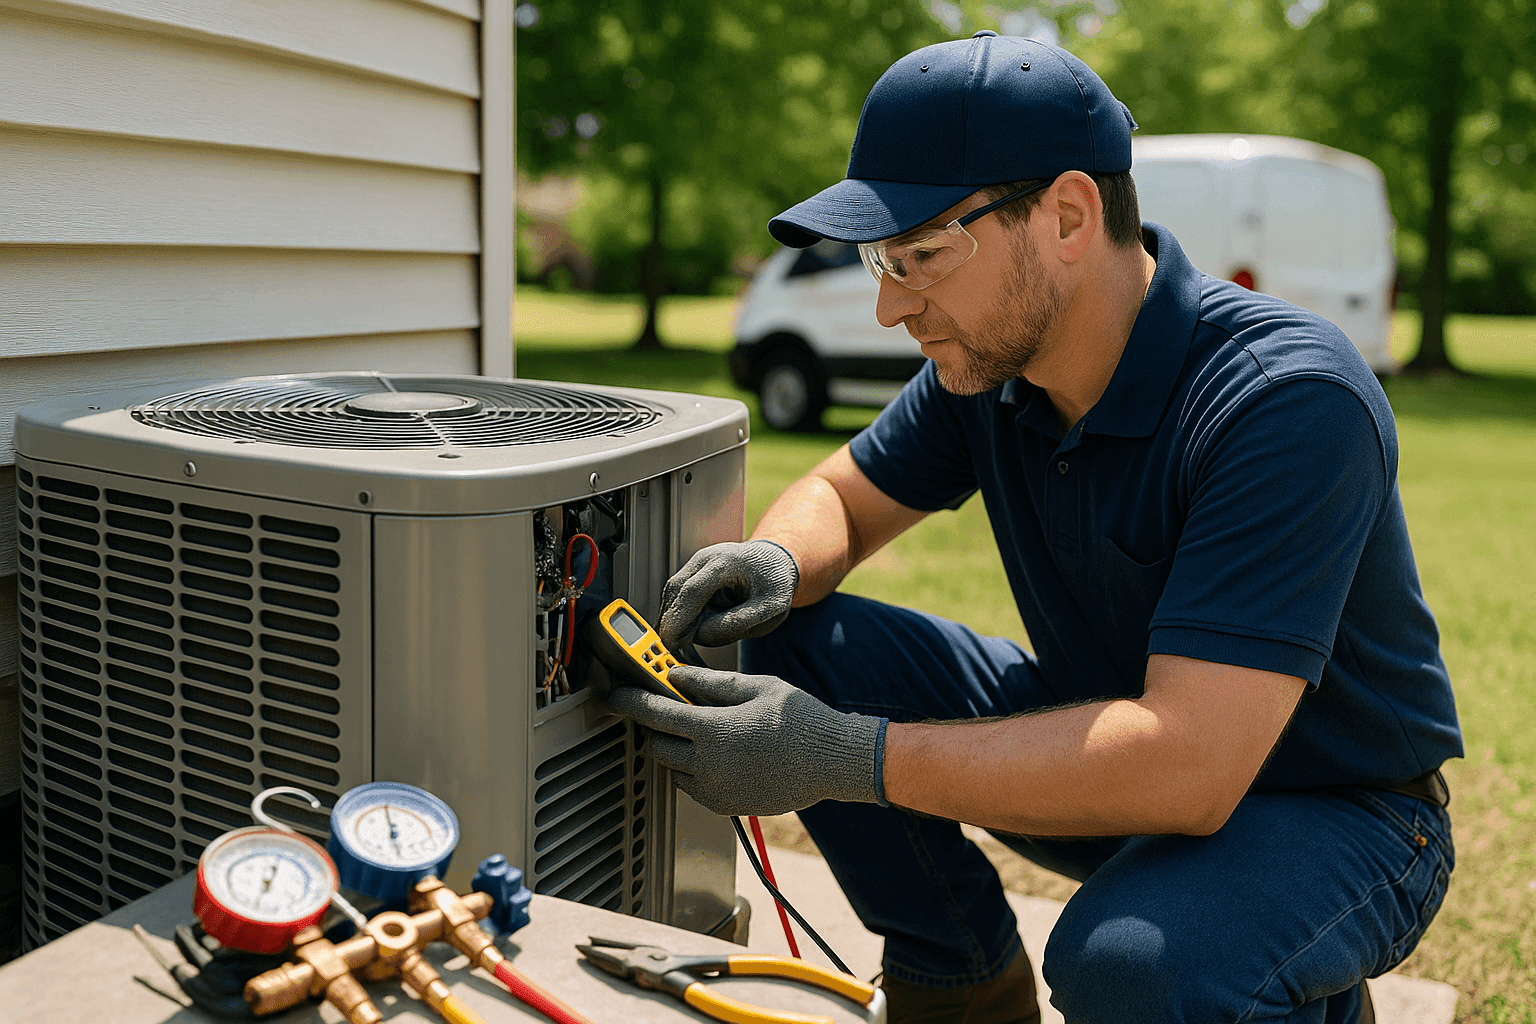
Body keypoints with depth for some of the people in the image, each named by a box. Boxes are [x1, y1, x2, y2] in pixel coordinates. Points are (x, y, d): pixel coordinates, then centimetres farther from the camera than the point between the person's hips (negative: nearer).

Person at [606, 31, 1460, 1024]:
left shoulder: (1288, 400, -31)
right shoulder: (990, 357, -9)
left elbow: (1188, 765, -37)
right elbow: (838, 495, 6)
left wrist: (843, 760, -37)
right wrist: (778, 562, -19)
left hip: (1331, 807, -5)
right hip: (1120, 745, 6)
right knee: (795, 646, -10)